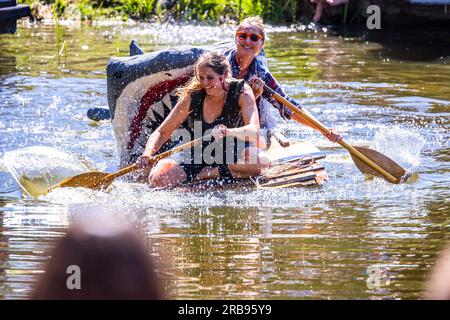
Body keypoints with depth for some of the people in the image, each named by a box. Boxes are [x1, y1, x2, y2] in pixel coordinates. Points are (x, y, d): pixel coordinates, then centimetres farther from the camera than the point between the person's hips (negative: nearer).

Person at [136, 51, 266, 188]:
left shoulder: (241, 92, -14)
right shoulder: (192, 97, -9)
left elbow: (254, 131, -29)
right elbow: (161, 132, -5)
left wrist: (228, 132, -51)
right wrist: (147, 154, -26)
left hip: (234, 156, -1)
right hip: (200, 160, 2)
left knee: (259, 161, -37)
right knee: (158, 179, -25)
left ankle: (208, 174, -14)